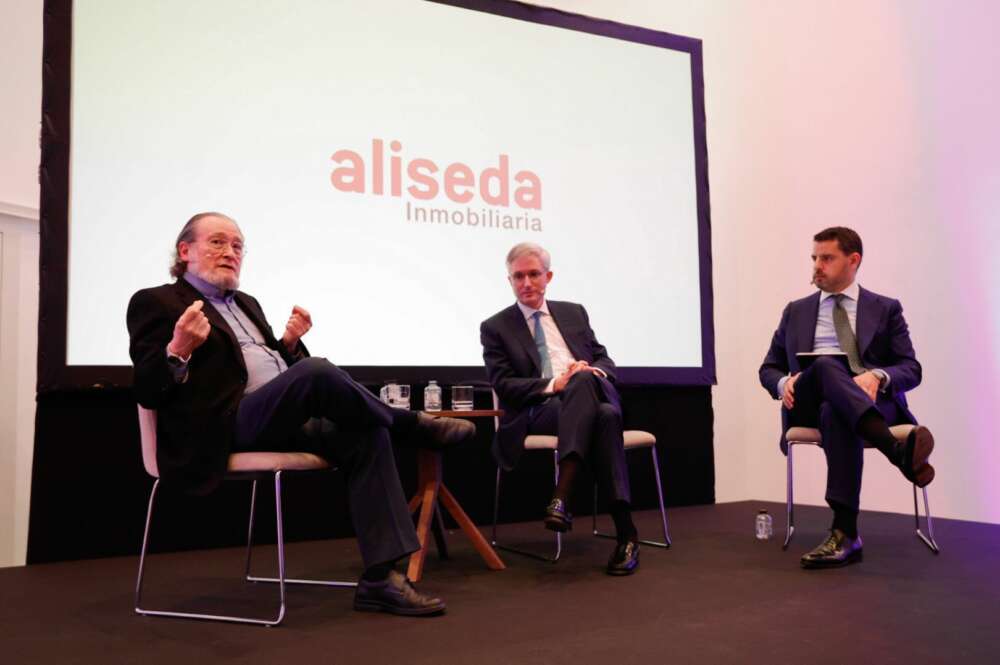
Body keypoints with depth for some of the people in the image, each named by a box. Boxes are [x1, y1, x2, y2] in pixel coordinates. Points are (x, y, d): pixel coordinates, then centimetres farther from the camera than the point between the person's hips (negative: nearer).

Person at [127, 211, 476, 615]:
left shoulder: (246, 304, 27)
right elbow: (147, 391, -5)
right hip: (227, 427, -8)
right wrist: (178, 350, -23)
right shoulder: (156, 302, 5)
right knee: (316, 371, -33)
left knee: (366, 436, -18)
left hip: (283, 419, 8)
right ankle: (413, 426, -7)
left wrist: (290, 343, 7)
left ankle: (379, 579, -19)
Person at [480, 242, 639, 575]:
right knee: (602, 419, -36)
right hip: (539, 411, -3)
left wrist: (596, 373, -7)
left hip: (593, 398, 3)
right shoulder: (496, 327, 10)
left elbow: (604, 360, 19)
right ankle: (625, 531, -36)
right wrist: (553, 385, -17)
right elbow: (504, 385, -1)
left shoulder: (574, 313, 21)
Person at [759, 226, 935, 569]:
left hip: (874, 399, -1)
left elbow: (911, 369, 8)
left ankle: (845, 533, -48)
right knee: (826, 366, -38)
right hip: (810, 403, 1)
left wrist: (877, 376, -16)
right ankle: (897, 450, -55)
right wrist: (785, 382, -5)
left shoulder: (885, 309, 17)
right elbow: (769, 368, 22)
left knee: (836, 413, -41)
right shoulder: (796, 311, 23)